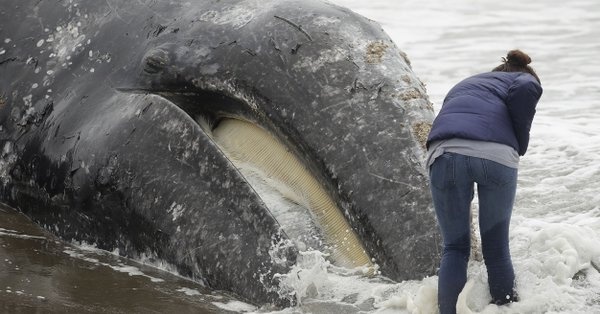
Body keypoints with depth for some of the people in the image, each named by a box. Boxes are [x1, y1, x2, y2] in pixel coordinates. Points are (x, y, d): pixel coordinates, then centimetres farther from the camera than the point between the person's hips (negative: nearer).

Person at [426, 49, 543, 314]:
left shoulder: (462, 87, 42)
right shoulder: (524, 80, 28)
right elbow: (525, 91, 1)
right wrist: (520, 145, 13)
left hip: (444, 153, 3)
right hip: (497, 155, -3)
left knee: (455, 249, 15)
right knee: (497, 247, 15)